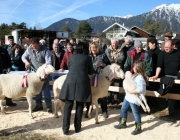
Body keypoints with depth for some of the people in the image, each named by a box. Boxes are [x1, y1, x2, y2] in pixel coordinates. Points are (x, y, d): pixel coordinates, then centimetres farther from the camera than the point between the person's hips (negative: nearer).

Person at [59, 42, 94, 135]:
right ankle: (77, 127, 17)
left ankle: (65, 128, 7)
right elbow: (91, 72, 15)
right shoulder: (88, 58, 7)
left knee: (68, 106, 4)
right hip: (82, 83, -1)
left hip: (70, 82, 1)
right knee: (79, 106, 8)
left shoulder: (72, 56, 13)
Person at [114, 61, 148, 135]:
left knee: (136, 113, 4)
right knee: (123, 109, 21)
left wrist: (131, 91, -28)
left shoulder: (140, 78, -24)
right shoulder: (135, 75, 8)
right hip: (128, 97, 11)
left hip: (134, 99, -11)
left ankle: (138, 128, 21)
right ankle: (123, 123, 38)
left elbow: (141, 89, -34)